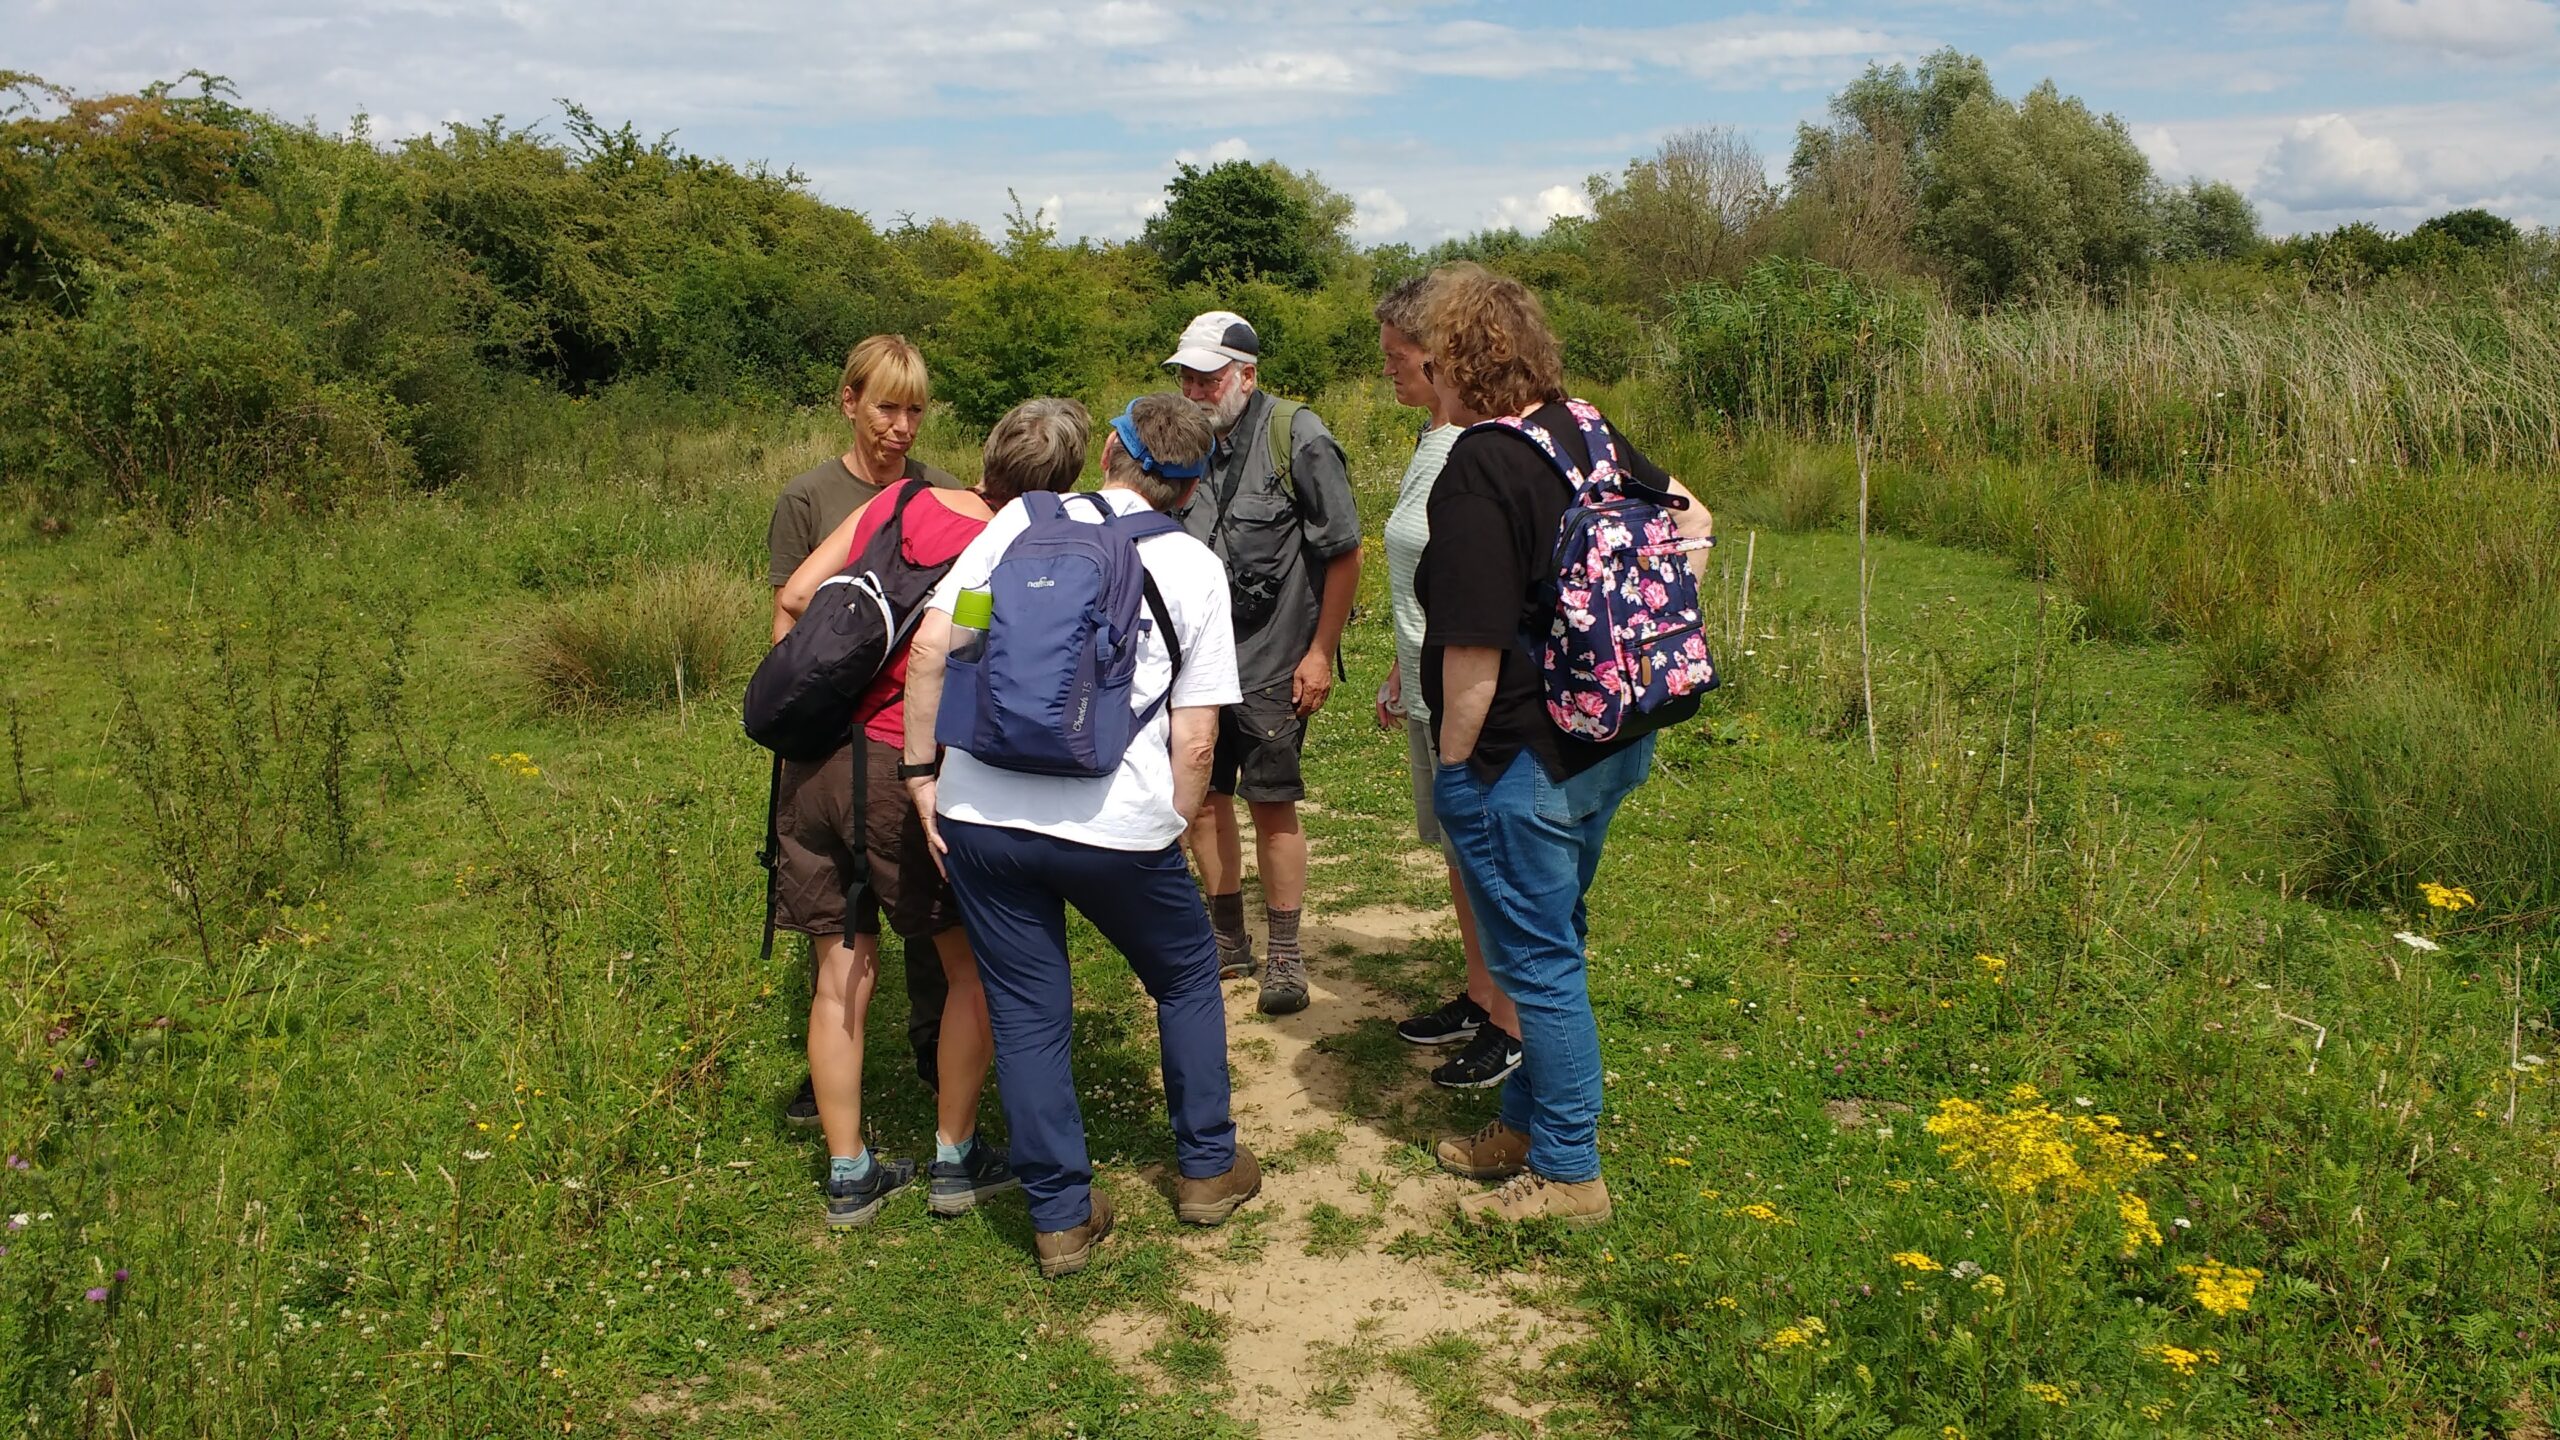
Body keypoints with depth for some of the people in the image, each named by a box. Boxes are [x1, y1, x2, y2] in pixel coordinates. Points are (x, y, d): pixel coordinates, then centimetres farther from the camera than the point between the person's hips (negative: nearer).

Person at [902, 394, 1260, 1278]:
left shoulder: (1023, 522, 7)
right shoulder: (1194, 569, 4)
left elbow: (930, 646, 0)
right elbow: (1195, 740, -3)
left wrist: (923, 772, 7)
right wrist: (1169, 836, 10)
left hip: (979, 810, 2)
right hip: (1115, 824, -1)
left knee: (1027, 1013, 14)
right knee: (1186, 978, 24)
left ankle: (1062, 1218, 23)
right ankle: (1208, 1168, 34)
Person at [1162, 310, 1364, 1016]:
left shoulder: (1297, 437, -11)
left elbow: (1344, 553, -10)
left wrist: (1320, 653, -11)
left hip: (1273, 662, -6)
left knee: (1272, 803, -1)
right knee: (1202, 795, 11)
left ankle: (1285, 957, 14)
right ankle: (1228, 941, 28)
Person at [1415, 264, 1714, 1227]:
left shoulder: (1476, 472, -21)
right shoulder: (1585, 435, 4)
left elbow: (1475, 650, -24)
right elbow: (1693, 517, 18)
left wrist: (1453, 765, -10)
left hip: (1523, 763, -9)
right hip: (1611, 746, 9)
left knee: (1540, 964, 6)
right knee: (1551, 945, 22)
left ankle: (1568, 1173, 20)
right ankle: (1528, 1123, 39)